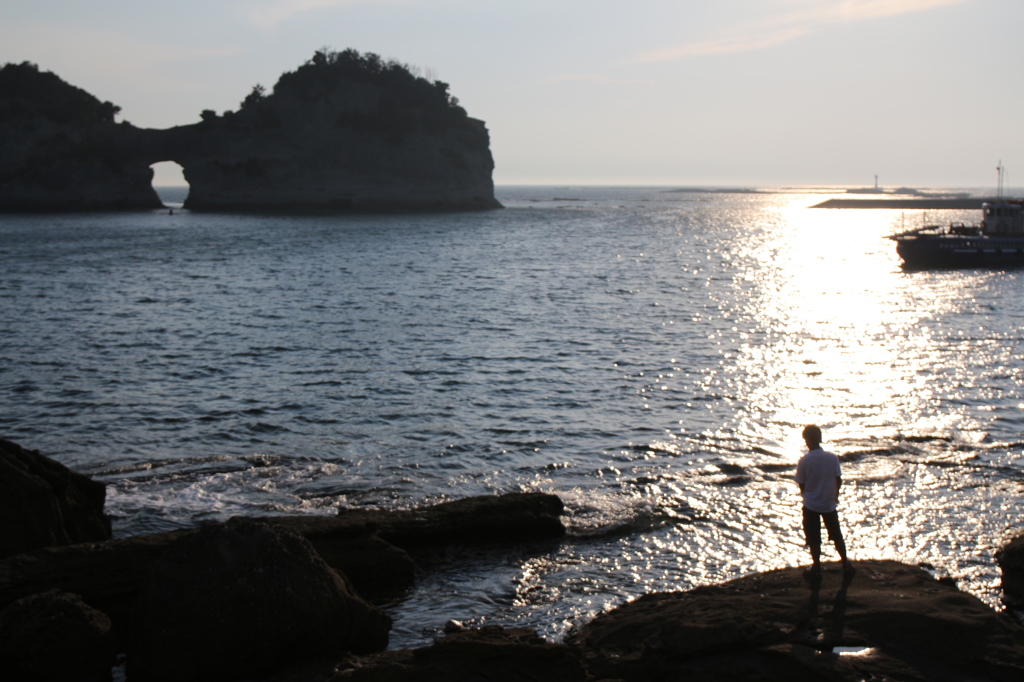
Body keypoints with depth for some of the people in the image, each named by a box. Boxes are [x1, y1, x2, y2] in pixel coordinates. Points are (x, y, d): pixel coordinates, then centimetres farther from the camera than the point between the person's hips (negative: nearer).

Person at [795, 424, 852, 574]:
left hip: (811, 505, -3)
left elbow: (801, 485, -8)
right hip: (829, 504, 3)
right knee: (836, 535, 19)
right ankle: (845, 563, 27)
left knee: (813, 538, 11)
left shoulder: (804, 461, -17)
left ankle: (816, 565, 18)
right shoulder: (832, 458, -10)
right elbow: (839, 480, 1)